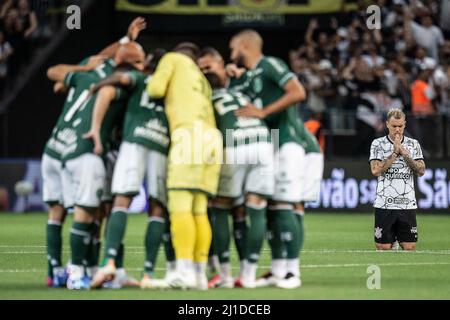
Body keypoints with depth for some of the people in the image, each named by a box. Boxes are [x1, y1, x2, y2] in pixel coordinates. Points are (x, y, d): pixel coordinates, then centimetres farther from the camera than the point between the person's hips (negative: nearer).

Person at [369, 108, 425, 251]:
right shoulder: (378, 144, 2)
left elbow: (421, 171, 2)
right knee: (384, 247, -4)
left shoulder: (413, 144, 10)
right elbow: (375, 170, -10)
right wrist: (394, 153, -11)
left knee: (409, 247, -3)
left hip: (408, 205, 2)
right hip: (384, 205, -2)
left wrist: (405, 153, -7)